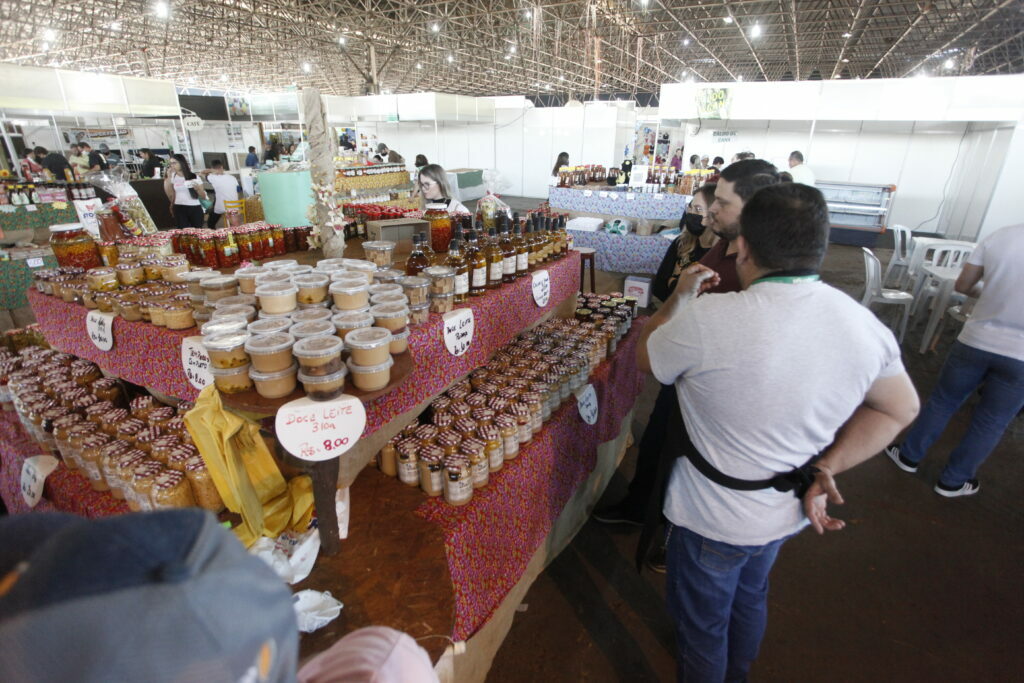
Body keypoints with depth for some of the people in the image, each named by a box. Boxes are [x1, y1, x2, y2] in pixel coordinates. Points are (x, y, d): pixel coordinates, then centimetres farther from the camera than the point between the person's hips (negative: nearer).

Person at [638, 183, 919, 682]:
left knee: (702, 621, 21)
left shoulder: (706, 319, -32)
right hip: (789, 510, 7)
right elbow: (900, 407, 3)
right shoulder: (864, 324, -12)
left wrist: (680, 298, 1)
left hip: (712, 518, -6)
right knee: (750, 598, 33)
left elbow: (645, 359, -12)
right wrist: (825, 467, -1)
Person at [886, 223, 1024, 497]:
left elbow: (962, 285, 1)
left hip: (976, 340, 1)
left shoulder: (1000, 235, -7)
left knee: (943, 400, 19)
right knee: (991, 422, 14)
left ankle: (909, 455, 31)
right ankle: (952, 481, 25)